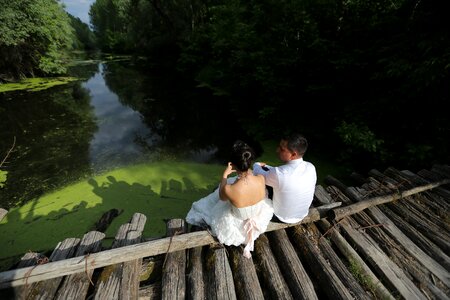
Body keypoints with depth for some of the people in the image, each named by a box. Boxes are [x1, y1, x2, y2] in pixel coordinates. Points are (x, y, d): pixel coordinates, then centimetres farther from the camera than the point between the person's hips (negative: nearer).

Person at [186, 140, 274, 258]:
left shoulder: (228, 190, -41)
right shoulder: (261, 179, -31)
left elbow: (222, 197, -13)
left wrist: (225, 175, -10)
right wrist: (248, 169, 5)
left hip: (239, 225, -3)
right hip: (259, 218, 4)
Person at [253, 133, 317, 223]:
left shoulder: (278, 174, -38)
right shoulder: (311, 167, -19)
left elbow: (260, 175, -15)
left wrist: (257, 165, 6)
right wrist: (265, 166, 5)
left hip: (281, 218, -4)